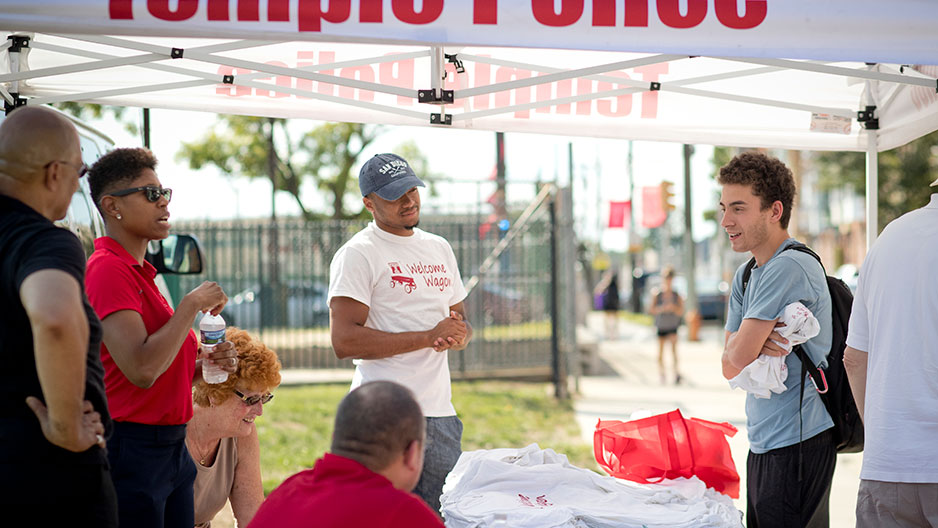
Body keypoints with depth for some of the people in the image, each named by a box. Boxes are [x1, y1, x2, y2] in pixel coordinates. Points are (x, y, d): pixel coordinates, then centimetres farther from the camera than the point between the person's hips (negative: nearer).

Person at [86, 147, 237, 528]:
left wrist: (203, 366, 4)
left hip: (172, 449, 10)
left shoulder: (140, 271, 16)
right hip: (132, 450, -9)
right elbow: (141, 370, -25)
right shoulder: (108, 270, -14)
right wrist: (192, 303, -17)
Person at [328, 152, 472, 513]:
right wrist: (429, 337, -14)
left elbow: (462, 322, 25)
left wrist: (458, 335, -1)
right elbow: (345, 341, -16)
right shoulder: (357, 254, -5)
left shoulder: (439, 249, 18)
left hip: (439, 412, 7)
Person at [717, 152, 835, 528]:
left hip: (797, 444, -10)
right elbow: (730, 368, 7)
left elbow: (740, 354, -20)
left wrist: (750, 345, 1)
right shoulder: (746, 276, 14)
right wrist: (763, 348, -12)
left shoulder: (789, 268, -17)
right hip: (764, 442, 10)